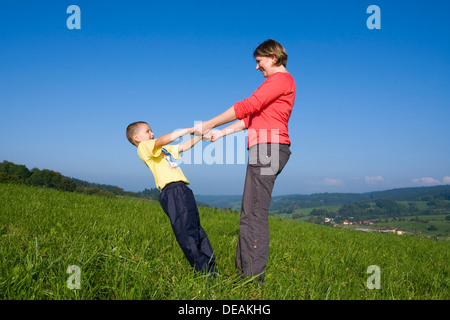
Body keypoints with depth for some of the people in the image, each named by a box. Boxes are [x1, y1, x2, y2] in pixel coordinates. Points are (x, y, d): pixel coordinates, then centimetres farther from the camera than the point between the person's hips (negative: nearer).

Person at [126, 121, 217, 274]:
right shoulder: (143, 147, 4)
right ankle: (204, 270, -15)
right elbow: (164, 139, -11)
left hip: (183, 190, 10)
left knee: (197, 230, 7)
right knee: (186, 233, -14)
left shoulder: (165, 148, 32)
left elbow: (184, 146, 34)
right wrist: (188, 130, -6)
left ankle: (211, 268, 9)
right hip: (172, 191, -9)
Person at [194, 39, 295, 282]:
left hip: (268, 148, -10)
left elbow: (247, 107, -12)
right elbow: (252, 117, 23)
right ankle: (242, 267, 15)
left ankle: (254, 277, -8)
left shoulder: (281, 78, -4)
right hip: (264, 150, 10)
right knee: (250, 212, 9)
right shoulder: (276, 82, 28)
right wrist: (222, 133, 16)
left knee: (255, 213, -11)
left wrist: (209, 125, -8)